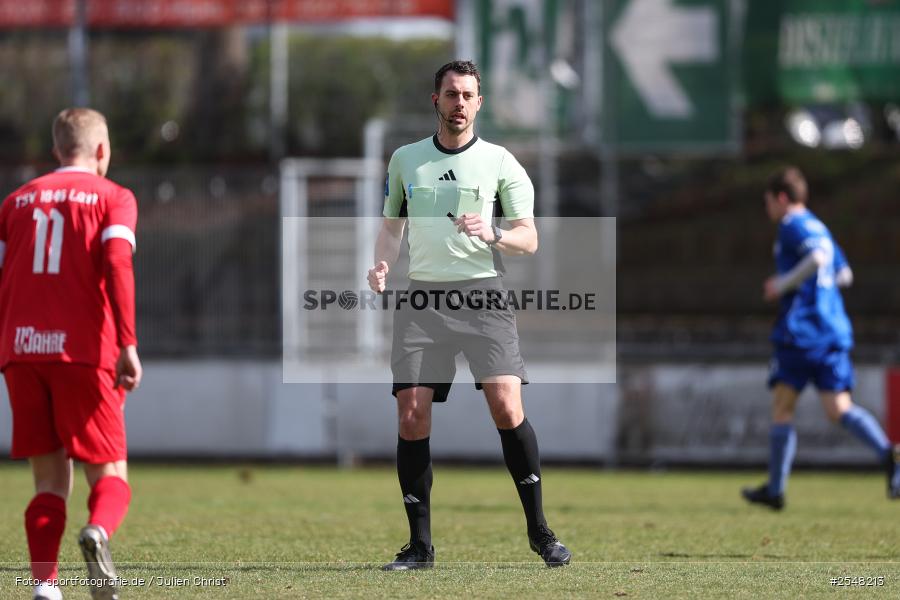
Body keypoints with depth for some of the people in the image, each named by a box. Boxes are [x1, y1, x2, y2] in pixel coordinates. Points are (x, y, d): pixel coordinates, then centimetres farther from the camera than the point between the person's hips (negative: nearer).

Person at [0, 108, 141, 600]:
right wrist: (128, 344, -16)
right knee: (109, 476, 4)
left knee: (50, 482, 10)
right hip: (84, 352, -3)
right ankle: (97, 532, -30)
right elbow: (117, 265, -11)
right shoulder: (113, 198, 6)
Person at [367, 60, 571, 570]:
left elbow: (529, 239, 3)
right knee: (412, 416, -5)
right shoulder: (405, 160, 14)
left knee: (507, 407, -16)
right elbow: (392, 224, 24)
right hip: (423, 298, 3)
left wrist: (492, 235, -17)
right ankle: (420, 544, 3)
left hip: (484, 297, -3)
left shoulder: (500, 163, 5)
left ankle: (540, 532, -5)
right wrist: (382, 264, 4)